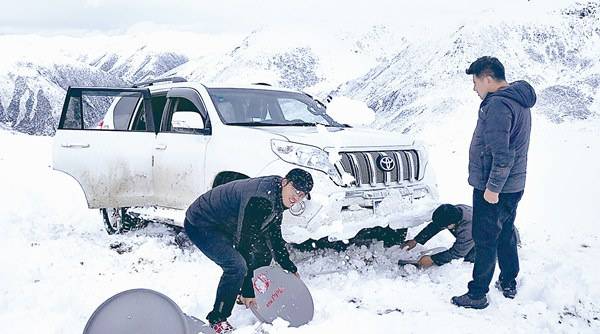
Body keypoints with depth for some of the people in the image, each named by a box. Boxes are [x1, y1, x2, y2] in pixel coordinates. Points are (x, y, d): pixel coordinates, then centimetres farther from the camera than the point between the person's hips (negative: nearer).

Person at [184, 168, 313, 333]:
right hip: (200, 225, -10)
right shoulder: (260, 199, -32)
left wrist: (291, 268, 19)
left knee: (263, 253, 13)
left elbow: (275, 237, 15)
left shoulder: (278, 199, 0)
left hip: (225, 225, 10)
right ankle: (217, 319, -10)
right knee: (237, 266, -26)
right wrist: (247, 291, -27)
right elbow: (244, 242, -31)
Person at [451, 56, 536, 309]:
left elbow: (502, 154, -29)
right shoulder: (519, 100, 11)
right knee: (506, 234, 21)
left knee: (485, 241, 0)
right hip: (513, 185, 10)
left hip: (492, 189, -10)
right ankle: (509, 284, 34)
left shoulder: (497, 105, -23)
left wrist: (492, 188, -22)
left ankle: (477, 294, 10)